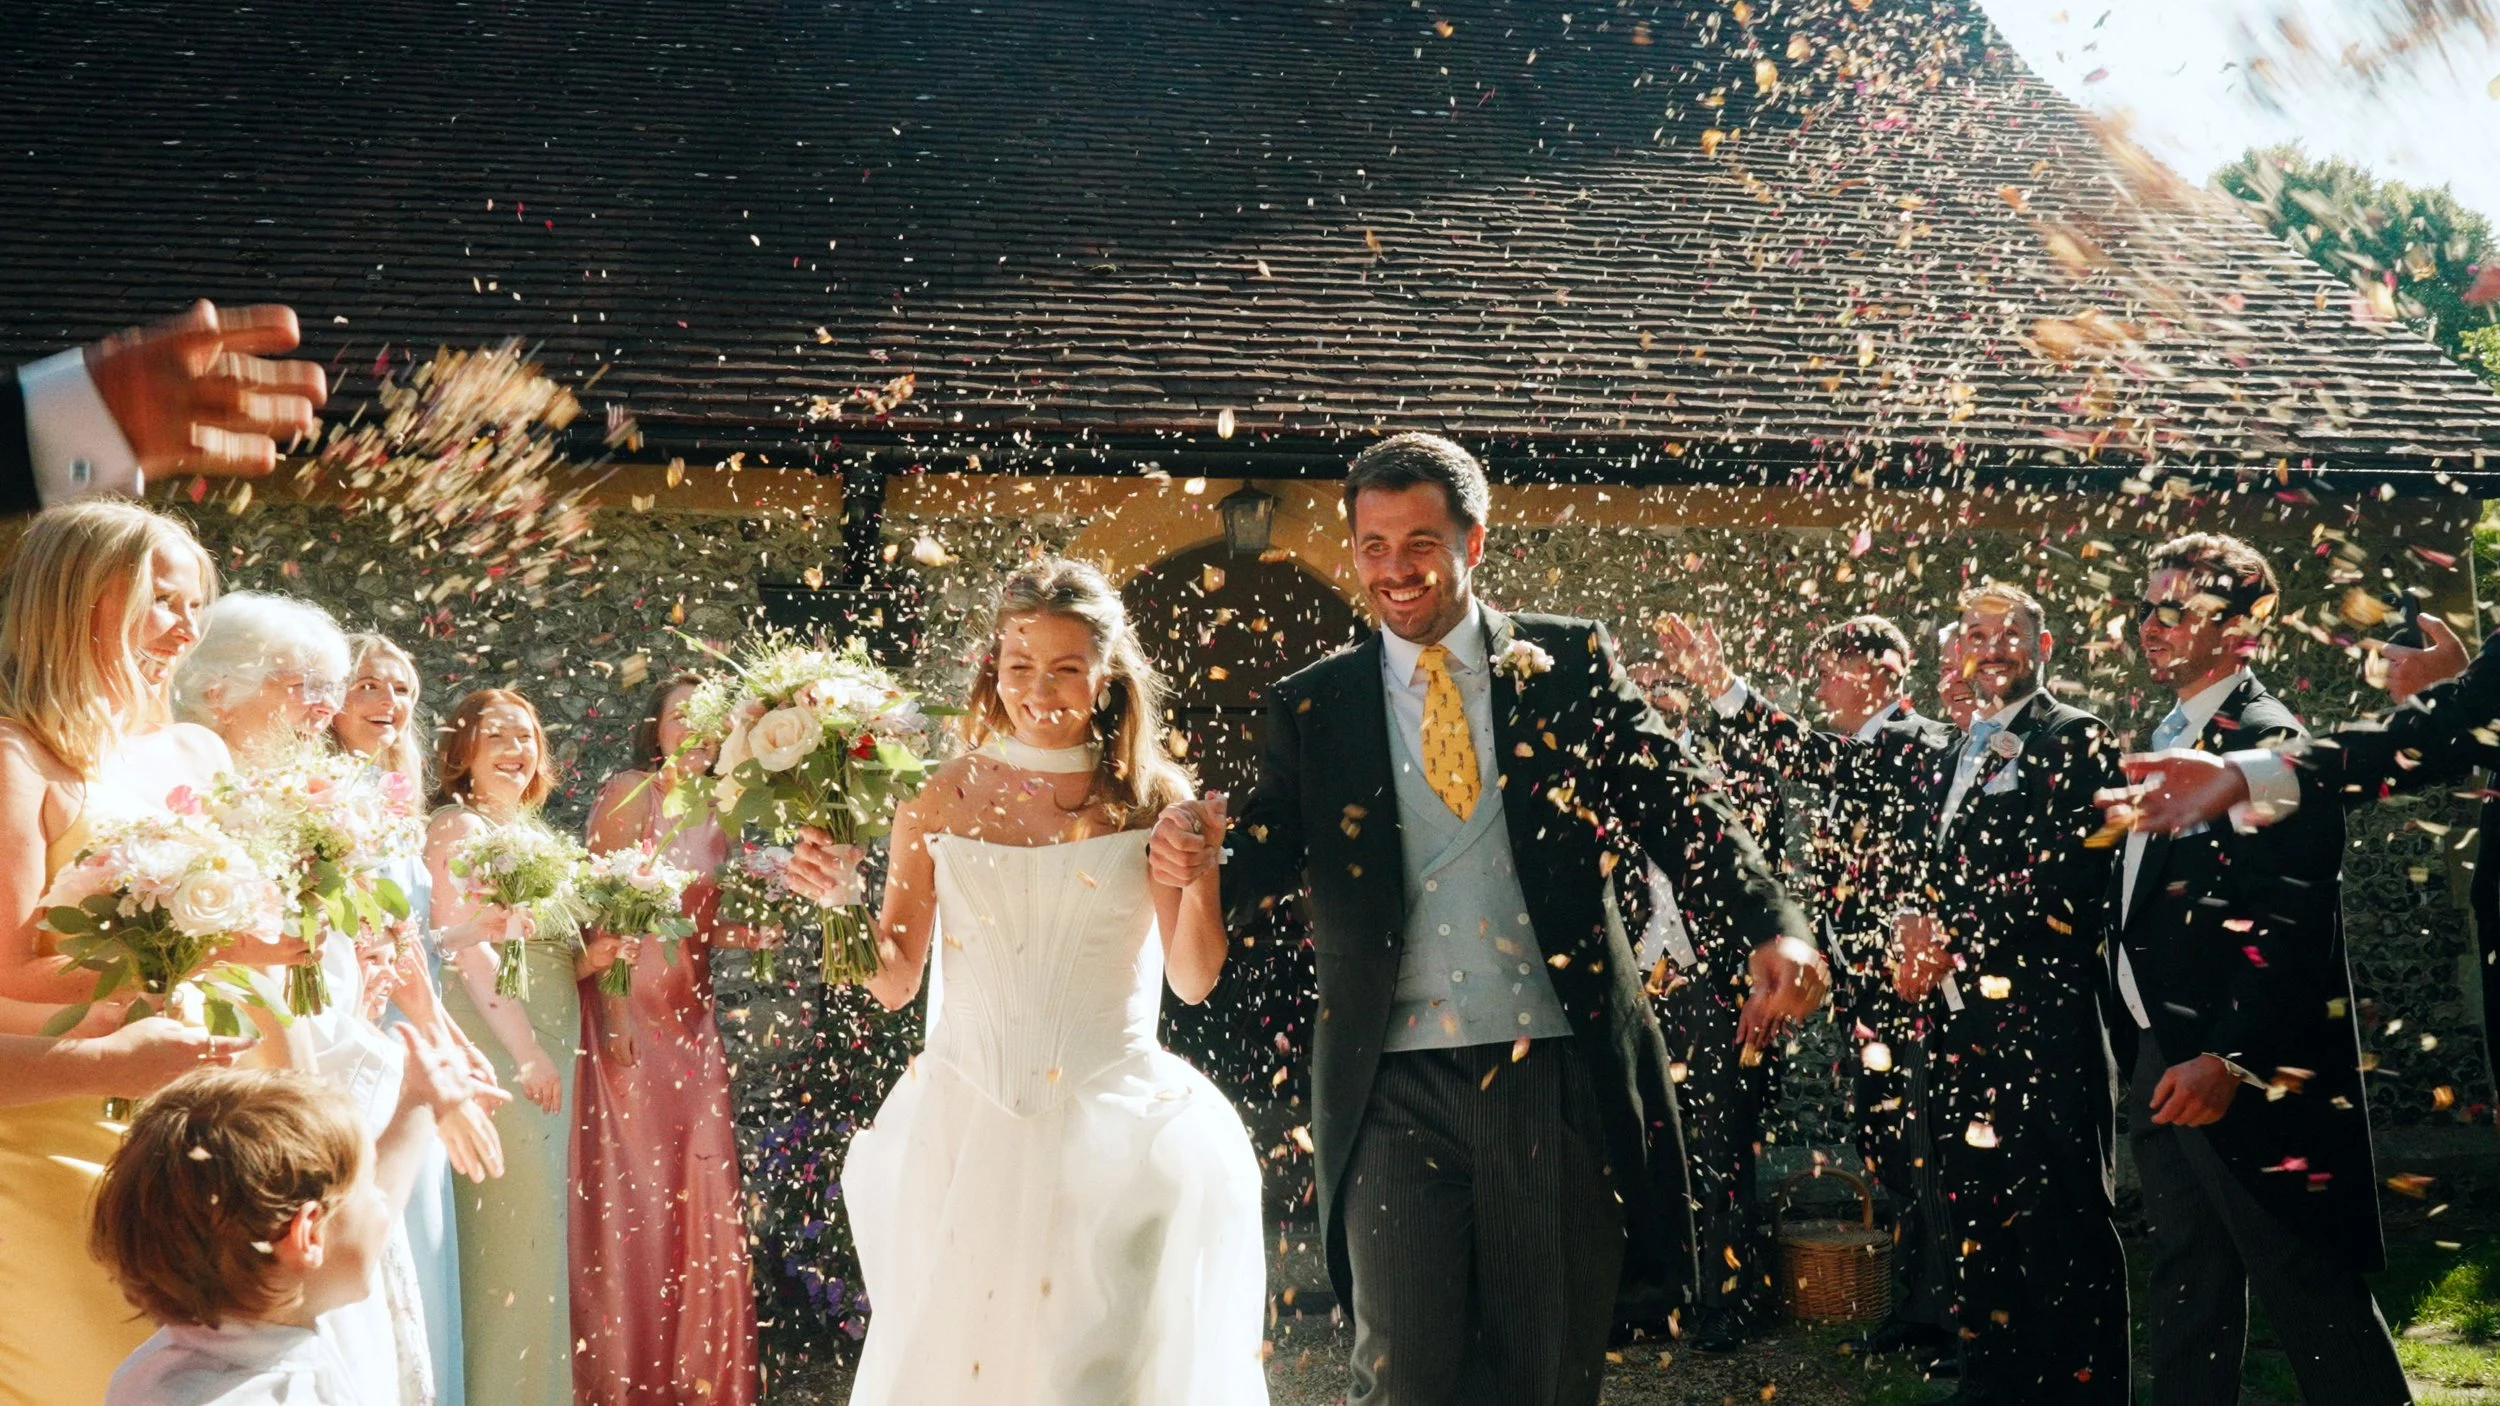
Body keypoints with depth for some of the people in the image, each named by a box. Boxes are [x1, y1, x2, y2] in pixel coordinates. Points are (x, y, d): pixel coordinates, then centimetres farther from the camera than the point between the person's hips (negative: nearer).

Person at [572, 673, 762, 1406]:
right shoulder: (629, 795, -5)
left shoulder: (717, 817, 12)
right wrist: (613, 1013, -18)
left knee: (700, 1190, 4)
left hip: (692, 1018, 6)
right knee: (632, 1188, -4)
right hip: (630, 1008, -6)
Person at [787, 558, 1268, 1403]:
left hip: (1109, 1127, -1)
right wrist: (843, 900, -12)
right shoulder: (941, 800, 2)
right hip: (966, 1129, 1)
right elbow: (893, 983, 5)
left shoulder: (1151, 800, 1)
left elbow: (1195, 981, -2)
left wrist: (1197, 877, -18)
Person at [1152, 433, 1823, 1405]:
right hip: (1397, 1091, 0)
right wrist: (1199, 858, -21)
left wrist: (1770, 928, -18)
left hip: (1558, 1077, 0)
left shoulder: (1569, 664, 7)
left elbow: (1675, 807, -1)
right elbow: (1264, 863, 3)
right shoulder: (1311, 708, 9)